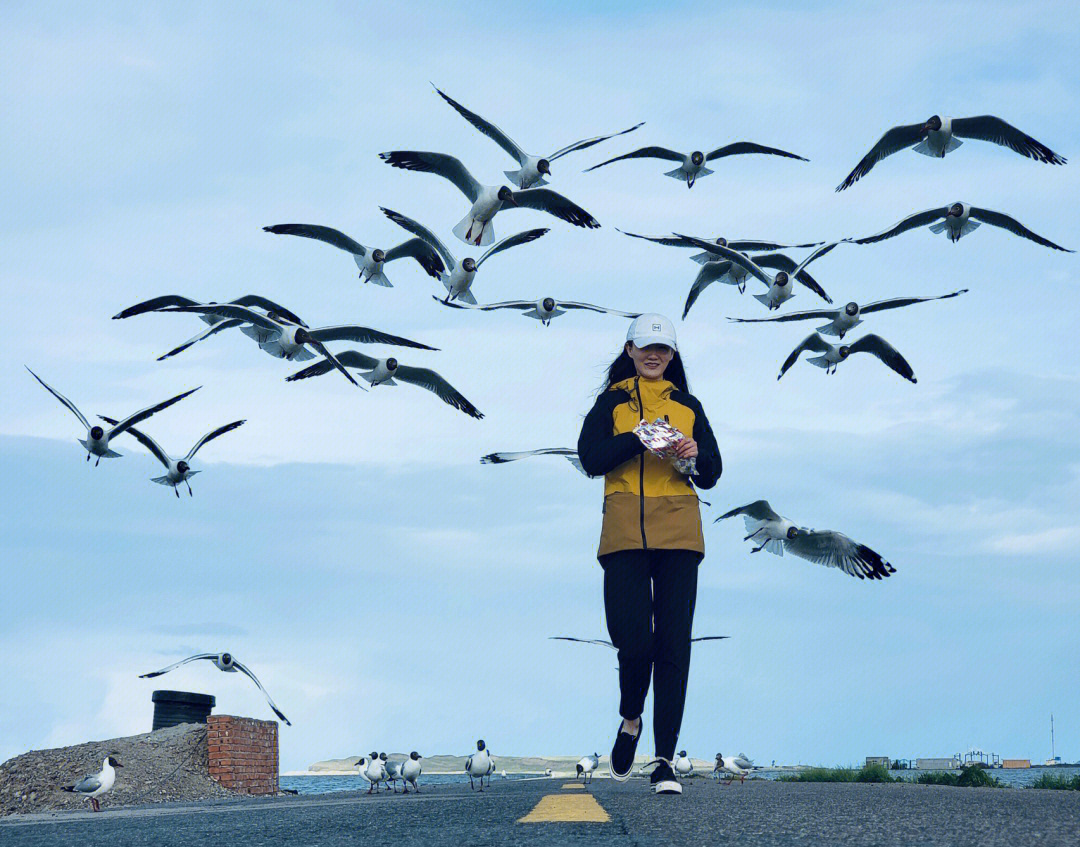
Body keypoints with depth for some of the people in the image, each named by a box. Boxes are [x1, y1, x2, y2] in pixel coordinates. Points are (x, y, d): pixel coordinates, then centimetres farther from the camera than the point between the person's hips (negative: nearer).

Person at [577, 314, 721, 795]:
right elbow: (590, 458, -3)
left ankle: (665, 761, -2)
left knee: (673, 645, -4)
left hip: (678, 531, 2)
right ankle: (630, 720, 22)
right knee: (633, 639, -10)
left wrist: (696, 454, -9)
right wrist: (641, 438, -15)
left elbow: (711, 475, 13)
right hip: (625, 532, -1)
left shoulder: (687, 406, 18)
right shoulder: (611, 402, 13)